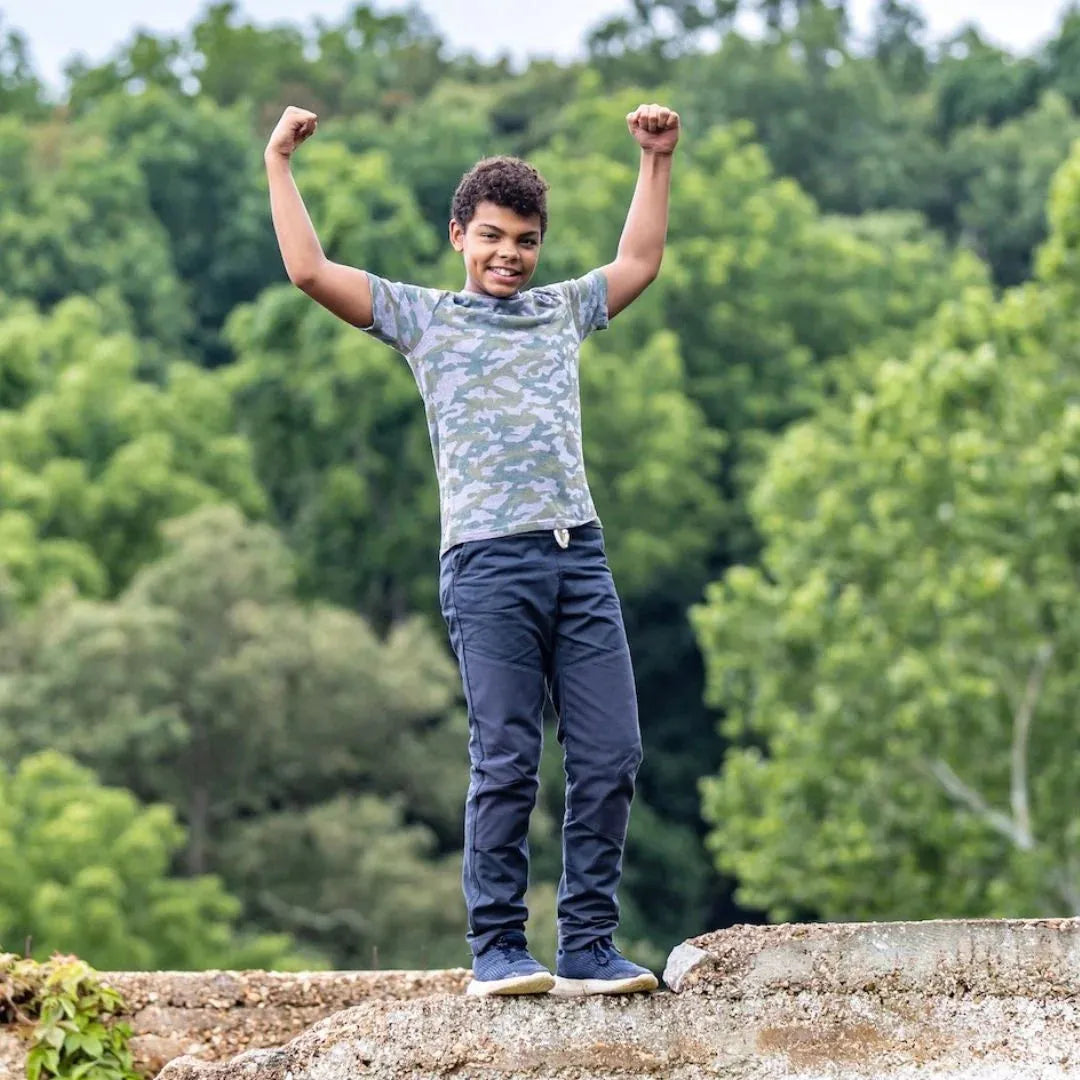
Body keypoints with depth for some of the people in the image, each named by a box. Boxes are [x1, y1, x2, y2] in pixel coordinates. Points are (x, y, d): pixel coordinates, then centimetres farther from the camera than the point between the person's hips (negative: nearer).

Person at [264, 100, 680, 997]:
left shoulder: (561, 312, 23)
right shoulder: (421, 317, 11)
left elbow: (640, 263, 35)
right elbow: (310, 271, 4)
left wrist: (657, 161, 33)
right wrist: (279, 165, 6)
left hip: (581, 557, 4)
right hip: (489, 562, -4)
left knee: (611, 754, -2)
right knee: (507, 761, -6)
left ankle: (589, 948, 3)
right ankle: (498, 949, 2)